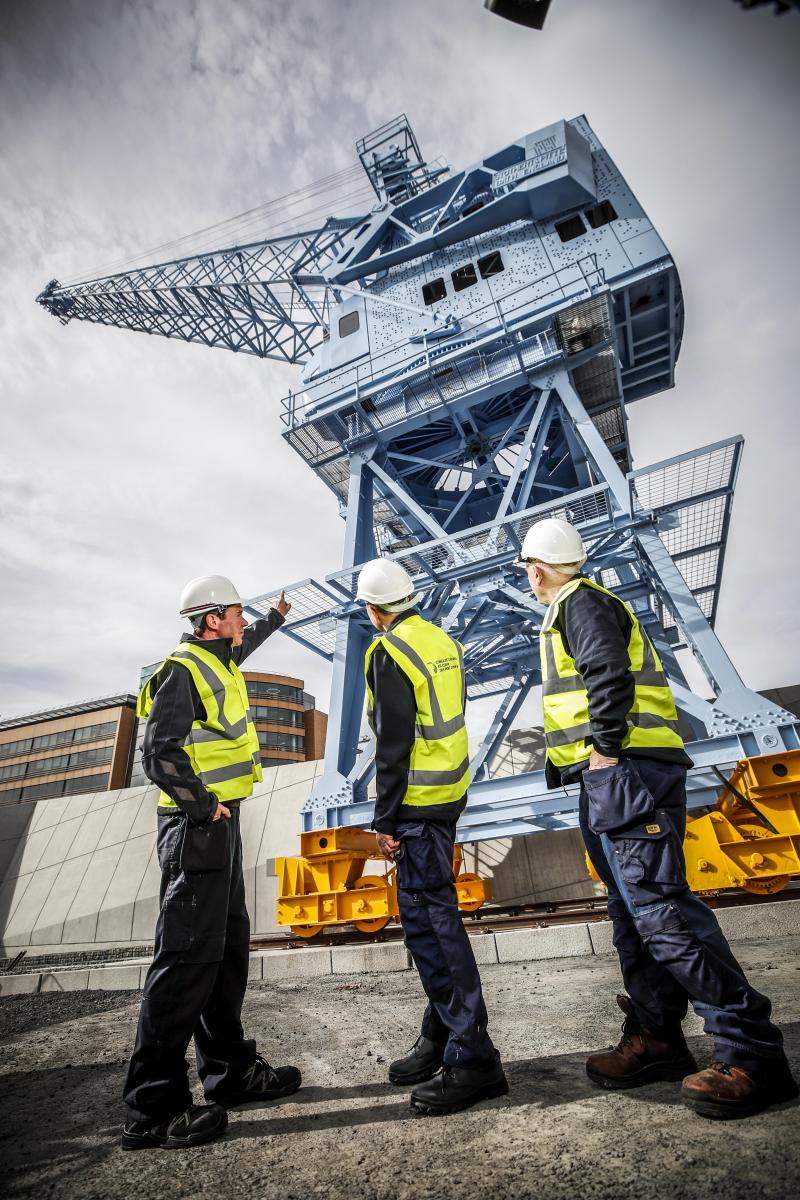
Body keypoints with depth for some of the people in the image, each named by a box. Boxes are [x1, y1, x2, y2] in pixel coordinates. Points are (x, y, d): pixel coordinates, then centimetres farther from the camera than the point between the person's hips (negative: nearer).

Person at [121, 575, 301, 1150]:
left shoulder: (218, 662, 14)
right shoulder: (183, 671, -15)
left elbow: (242, 647, 39)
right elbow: (160, 754, -21)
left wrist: (276, 619, 51)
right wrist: (204, 808, -19)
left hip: (218, 823, 10)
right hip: (197, 827, -10)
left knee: (228, 946, 16)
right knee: (189, 954, -5)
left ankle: (231, 1070, 29)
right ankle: (153, 1107, 8)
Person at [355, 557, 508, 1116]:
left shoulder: (388, 652, -15)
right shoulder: (444, 641, 10)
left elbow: (393, 744, -18)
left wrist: (386, 818, -11)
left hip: (418, 802, -9)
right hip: (450, 793, 9)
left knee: (431, 920, -1)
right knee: (430, 913, 17)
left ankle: (472, 1058, 9)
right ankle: (441, 1037, 30)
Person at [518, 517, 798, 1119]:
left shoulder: (579, 602, -6)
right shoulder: (584, 605, 25)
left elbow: (609, 673, -23)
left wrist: (604, 749, -17)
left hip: (626, 771, -11)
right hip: (616, 779, 11)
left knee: (659, 907, -11)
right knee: (634, 912, 12)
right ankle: (656, 1037, 21)